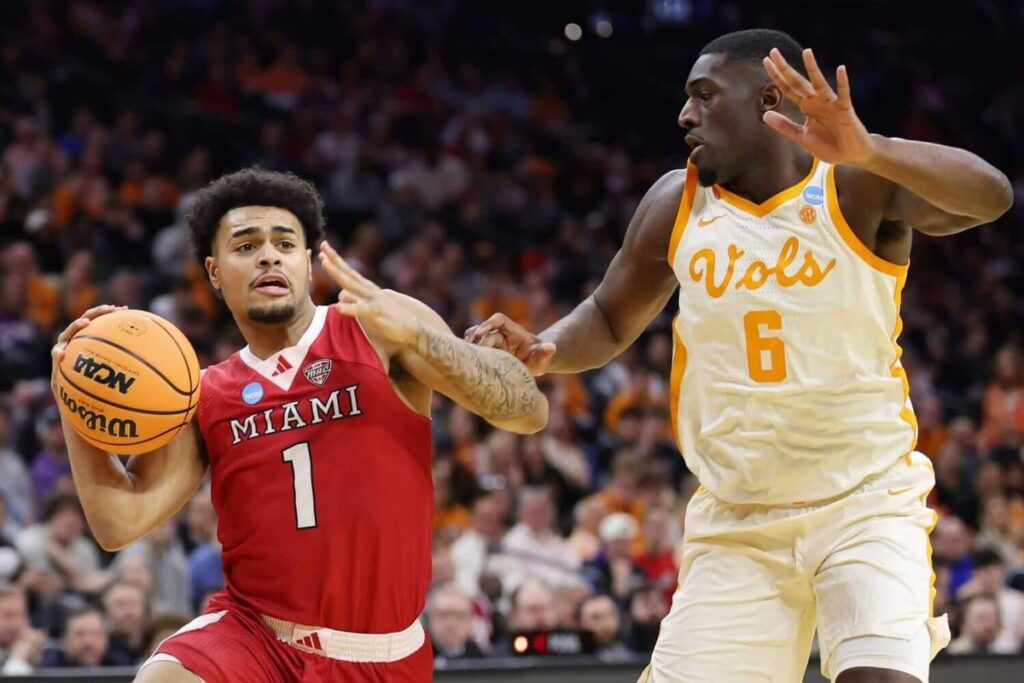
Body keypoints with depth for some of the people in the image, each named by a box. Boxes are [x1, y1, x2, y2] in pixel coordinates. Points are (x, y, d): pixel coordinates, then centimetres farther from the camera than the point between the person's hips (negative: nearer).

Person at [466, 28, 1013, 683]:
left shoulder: (856, 188, -11)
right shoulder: (676, 206, 2)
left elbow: (990, 196, -29)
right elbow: (611, 319, 17)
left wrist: (869, 152, -47)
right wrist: (546, 350, -6)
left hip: (866, 501, -4)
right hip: (736, 524, 4)